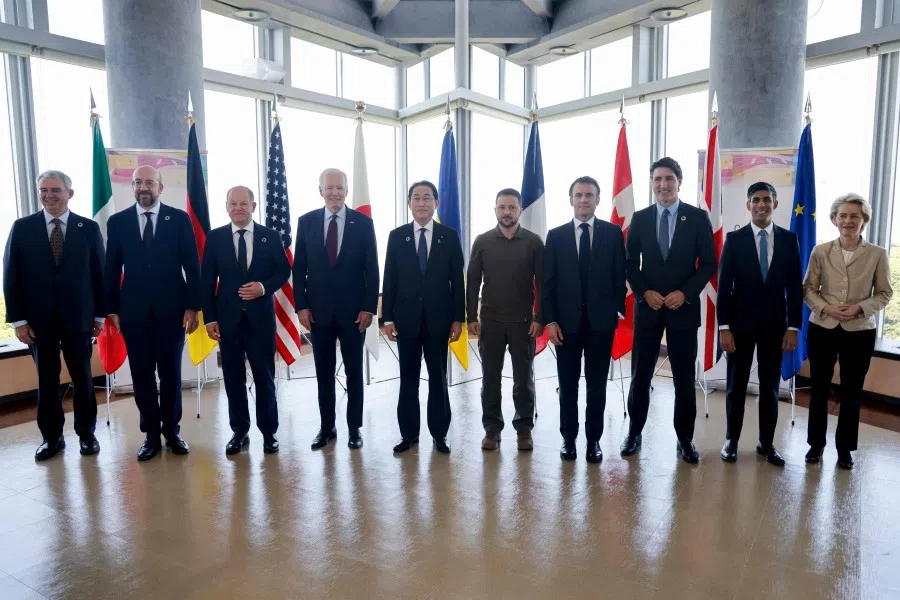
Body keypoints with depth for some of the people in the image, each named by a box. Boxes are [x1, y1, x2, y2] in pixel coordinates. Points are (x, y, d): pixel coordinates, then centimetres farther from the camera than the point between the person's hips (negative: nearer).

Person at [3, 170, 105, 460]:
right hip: (38, 319, 1)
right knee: (46, 380, 9)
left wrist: (99, 314, 1)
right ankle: (52, 437, 22)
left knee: (83, 377, 8)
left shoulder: (89, 228, 1)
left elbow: (99, 274, 3)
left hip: (77, 317, 0)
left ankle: (86, 433, 22)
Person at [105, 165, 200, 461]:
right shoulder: (117, 222, 5)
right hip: (134, 310, 1)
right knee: (142, 376, 7)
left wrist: (192, 306, -6)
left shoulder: (179, 219, 0)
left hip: (172, 309, -1)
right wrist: (112, 309, 3)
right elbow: (112, 269, 7)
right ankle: (151, 434, 19)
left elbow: (192, 266, -1)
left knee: (171, 373, 7)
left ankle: (172, 430, 21)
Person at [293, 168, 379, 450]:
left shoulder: (363, 222, -1)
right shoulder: (306, 222, 2)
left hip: (353, 310, -1)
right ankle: (327, 427, 23)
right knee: (324, 373, 10)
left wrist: (369, 307, -7)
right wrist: (301, 306, -3)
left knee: (354, 372, 9)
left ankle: (354, 427, 21)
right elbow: (299, 268, 4)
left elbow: (372, 270, -2)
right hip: (318, 310, 1)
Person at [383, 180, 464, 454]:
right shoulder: (397, 236, 4)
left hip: (438, 318, 0)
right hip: (406, 318, 1)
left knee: (438, 378, 8)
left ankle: (439, 433, 20)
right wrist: (387, 317, -2)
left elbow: (457, 280, 1)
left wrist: (458, 318, -3)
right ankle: (409, 433, 20)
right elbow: (389, 280, 3)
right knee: (408, 378, 9)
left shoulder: (449, 236, 2)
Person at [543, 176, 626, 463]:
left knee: (597, 385, 8)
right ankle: (568, 438, 23)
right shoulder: (556, 236, 3)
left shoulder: (613, 233, 3)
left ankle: (594, 440, 20)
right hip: (567, 321, 0)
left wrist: (618, 310, -5)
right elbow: (548, 282, 1)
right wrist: (549, 320, -6)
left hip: (601, 320, 0)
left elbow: (620, 275, 4)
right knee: (568, 384, 9)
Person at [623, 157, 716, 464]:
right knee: (640, 375, 6)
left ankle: (685, 438, 21)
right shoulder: (640, 218, 4)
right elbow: (631, 264, 6)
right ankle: (634, 433, 21)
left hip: (684, 307, -1)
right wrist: (644, 293, -9)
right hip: (647, 306, 1)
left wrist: (685, 293, -12)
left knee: (684, 378, 7)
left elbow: (709, 264, 0)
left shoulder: (698, 217, 0)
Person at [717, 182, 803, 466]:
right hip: (740, 323, -1)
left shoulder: (789, 239, 3)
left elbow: (795, 287, 3)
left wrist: (793, 327, -3)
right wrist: (724, 327, -10)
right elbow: (724, 286, -5)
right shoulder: (734, 239, -2)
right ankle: (731, 440, 22)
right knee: (736, 385, 8)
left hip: (774, 325, 2)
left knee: (771, 387, 10)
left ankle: (766, 442, 24)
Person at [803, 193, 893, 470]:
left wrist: (860, 308, -15)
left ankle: (845, 448, 24)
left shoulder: (877, 254, -2)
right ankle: (816, 444, 23)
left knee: (851, 392, 9)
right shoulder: (820, 251, -1)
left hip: (860, 332, 0)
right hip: (822, 329, 0)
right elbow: (808, 288, 1)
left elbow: (884, 293, 1)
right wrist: (826, 308, -15)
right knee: (819, 389, 8)